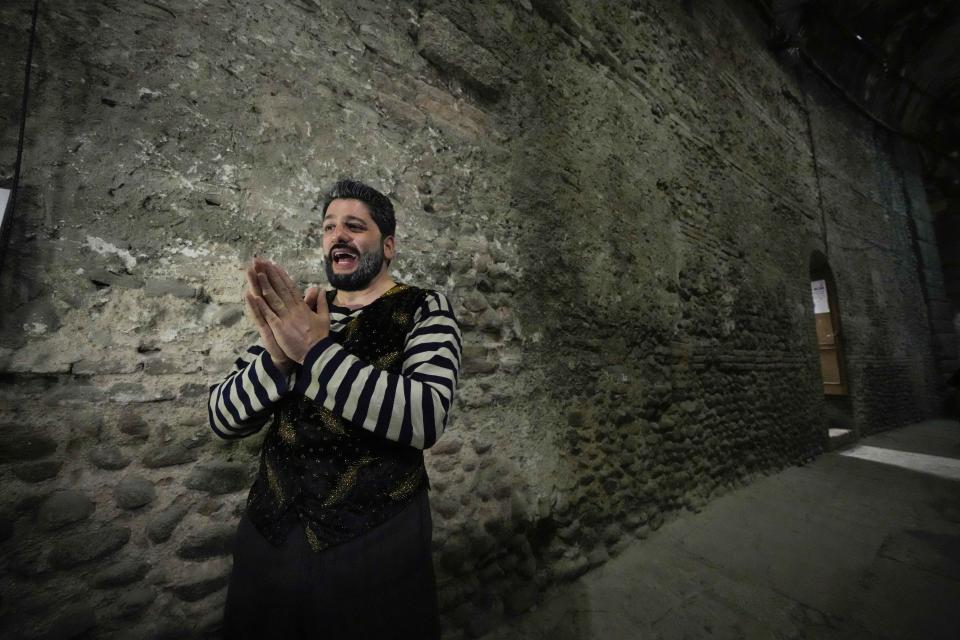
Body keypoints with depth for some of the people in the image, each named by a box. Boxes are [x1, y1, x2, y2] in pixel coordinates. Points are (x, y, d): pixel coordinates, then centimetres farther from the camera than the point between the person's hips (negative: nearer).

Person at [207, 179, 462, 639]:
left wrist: (317, 351, -25)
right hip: (269, 533, 4)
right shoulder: (298, 312, 6)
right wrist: (278, 357, -18)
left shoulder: (425, 308, -6)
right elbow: (222, 417, 1)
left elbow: (427, 417, -21)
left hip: (378, 537, -3)